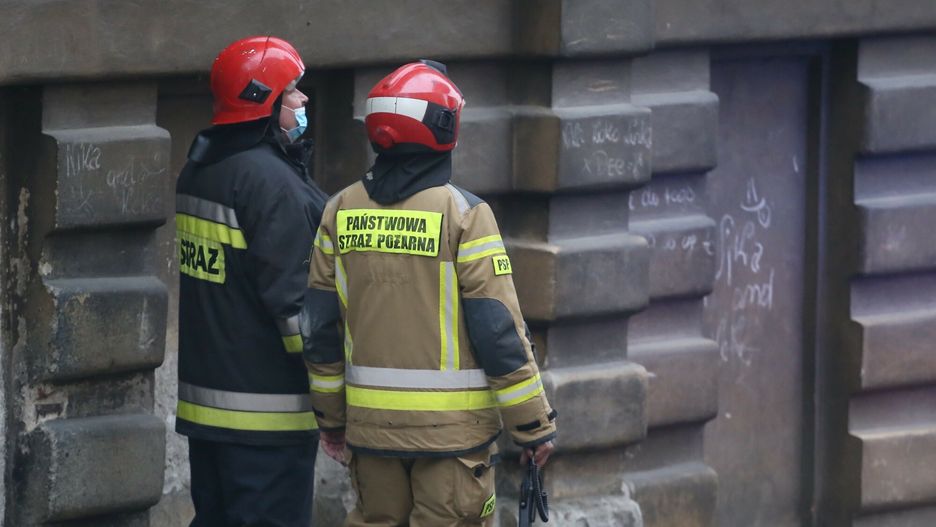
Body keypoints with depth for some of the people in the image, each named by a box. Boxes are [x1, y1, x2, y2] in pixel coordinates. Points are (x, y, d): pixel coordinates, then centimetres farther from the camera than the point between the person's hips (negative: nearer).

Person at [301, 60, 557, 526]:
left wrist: (331, 416, 19)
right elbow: (499, 329, -12)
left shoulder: (342, 212, 3)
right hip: (452, 426, -5)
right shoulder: (462, 214, -12)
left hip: (370, 420, 5)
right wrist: (534, 425, -4)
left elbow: (319, 328, 8)